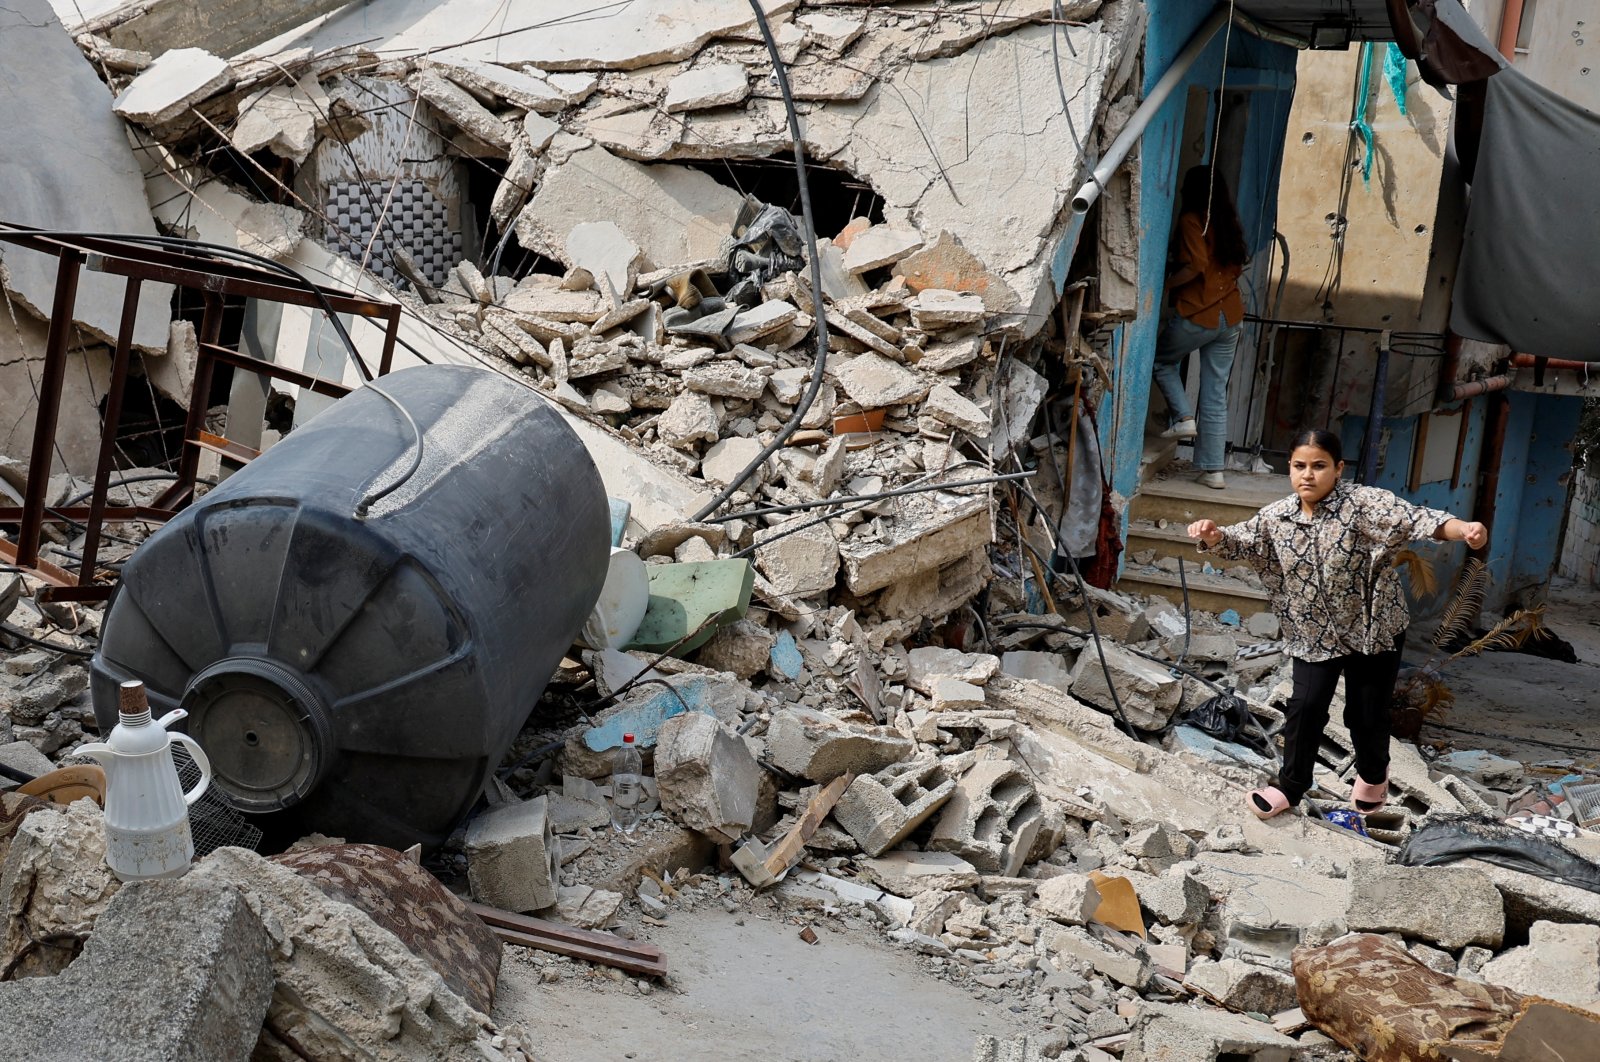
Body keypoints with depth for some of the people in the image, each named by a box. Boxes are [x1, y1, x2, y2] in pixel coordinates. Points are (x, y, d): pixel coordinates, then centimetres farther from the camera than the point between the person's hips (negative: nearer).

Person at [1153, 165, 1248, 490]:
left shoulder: (1191, 220, -7)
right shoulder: (1229, 222, 13)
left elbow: (1196, 265, -19)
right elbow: (1237, 264, 15)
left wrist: (1167, 284, -8)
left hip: (1197, 315, -6)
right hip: (1230, 316, 6)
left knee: (1161, 361, 21)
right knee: (1216, 394, 7)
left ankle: (1183, 417, 3)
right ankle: (1213, 469, 6)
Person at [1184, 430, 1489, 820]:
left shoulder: (1364, 503, -20)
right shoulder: (1277, 517, -5)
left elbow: (1415, 518, -31)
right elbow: (1238, 541, 1)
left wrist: (1463, 530, -50)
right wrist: (1212, 536, -23)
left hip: (1374, 630, -3)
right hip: (1313, 634, 3)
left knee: (1366, 713, 9)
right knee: (1305, 707, -5)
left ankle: (1373, 773, 40)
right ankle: (1290, 785, 15)